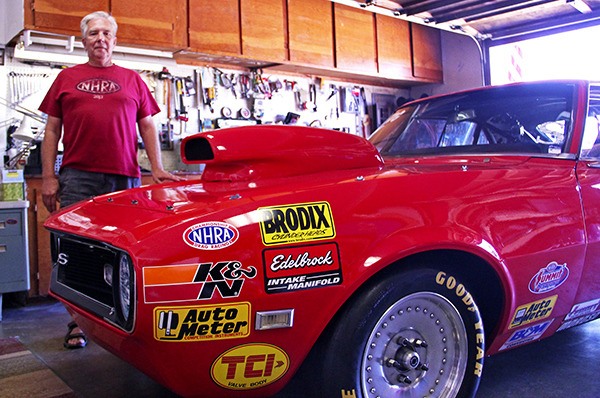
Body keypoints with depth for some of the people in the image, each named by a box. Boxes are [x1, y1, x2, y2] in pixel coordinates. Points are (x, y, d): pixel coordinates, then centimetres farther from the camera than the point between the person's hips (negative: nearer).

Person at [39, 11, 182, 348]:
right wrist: (48, 177, 4)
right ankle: (77, 323, 8)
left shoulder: (133, 80, 16)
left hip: (125, 177, 0)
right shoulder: (67, 78, 16)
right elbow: (52, 130, 13)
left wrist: (157, 168, 1)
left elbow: (147, 126, 13)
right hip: (77, 177, 0)